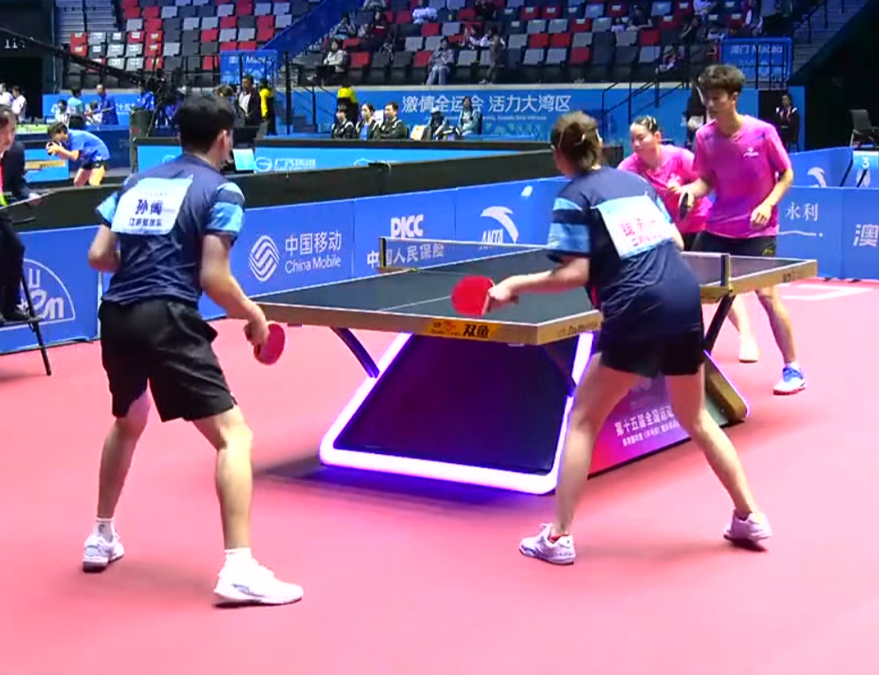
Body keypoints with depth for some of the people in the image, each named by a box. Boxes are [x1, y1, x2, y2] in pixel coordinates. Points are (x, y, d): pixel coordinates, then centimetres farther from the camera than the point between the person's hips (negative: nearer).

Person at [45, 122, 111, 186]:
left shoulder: (75, 137, -28)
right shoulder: (65, 139, -2)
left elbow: (74, 156, -33)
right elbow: (65, 157, 3)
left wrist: (58, 149, -31)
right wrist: (55, 150, -13)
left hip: (99, 156, -10)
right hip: (89, 159, 10)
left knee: (93, 183, -27)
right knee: (77, 183, 10)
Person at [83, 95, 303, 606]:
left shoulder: (138, 182, 18)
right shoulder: (221, 191, 0)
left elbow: (99, 256, 14)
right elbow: (213, 278, -10)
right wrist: (255, 316, 6)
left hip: (116, 317, 7)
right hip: (167, 320, -7)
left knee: (129, 422, 33)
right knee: (233, 434, -6)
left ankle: (102, 538, 42)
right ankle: (238, 568, -18)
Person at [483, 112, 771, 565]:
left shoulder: (574, 198, -1)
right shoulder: (635, 181, 17)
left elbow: (575, 274, -10)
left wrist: (515, 285, -1)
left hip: (638, 312, -6)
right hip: (686, 300, 6)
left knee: (583, 420, 7)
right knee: (695, 418, 24)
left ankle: (559, 537, 5)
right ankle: (749, 517, 27)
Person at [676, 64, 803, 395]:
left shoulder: (763, 132, -15)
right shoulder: (704, 137, -5)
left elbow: (786, 174, -5)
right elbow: (707, 180, 5)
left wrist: (768, 204, -19)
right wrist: (691, 190, -17)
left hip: (757, 229, -5)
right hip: (717, 227, 5)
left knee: (767, 295, -12)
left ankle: (793, 369, 1)